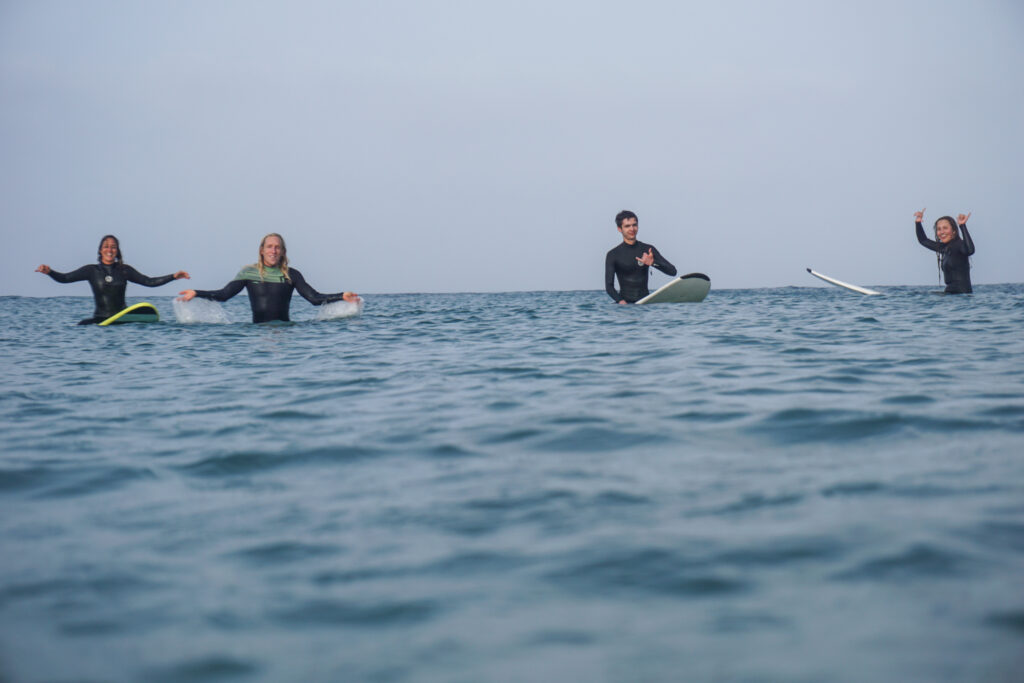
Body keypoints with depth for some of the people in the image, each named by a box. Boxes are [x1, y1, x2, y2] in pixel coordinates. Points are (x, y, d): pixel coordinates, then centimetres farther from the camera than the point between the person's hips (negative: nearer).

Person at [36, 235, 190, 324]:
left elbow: (149, 282, 11)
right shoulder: (92, 270, 6)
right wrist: (49, 272, -17)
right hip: (100, 319, -2)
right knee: (82, 325, -29)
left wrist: (173, 276, 3)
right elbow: (64, 278, 3)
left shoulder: (124, 270, 10)